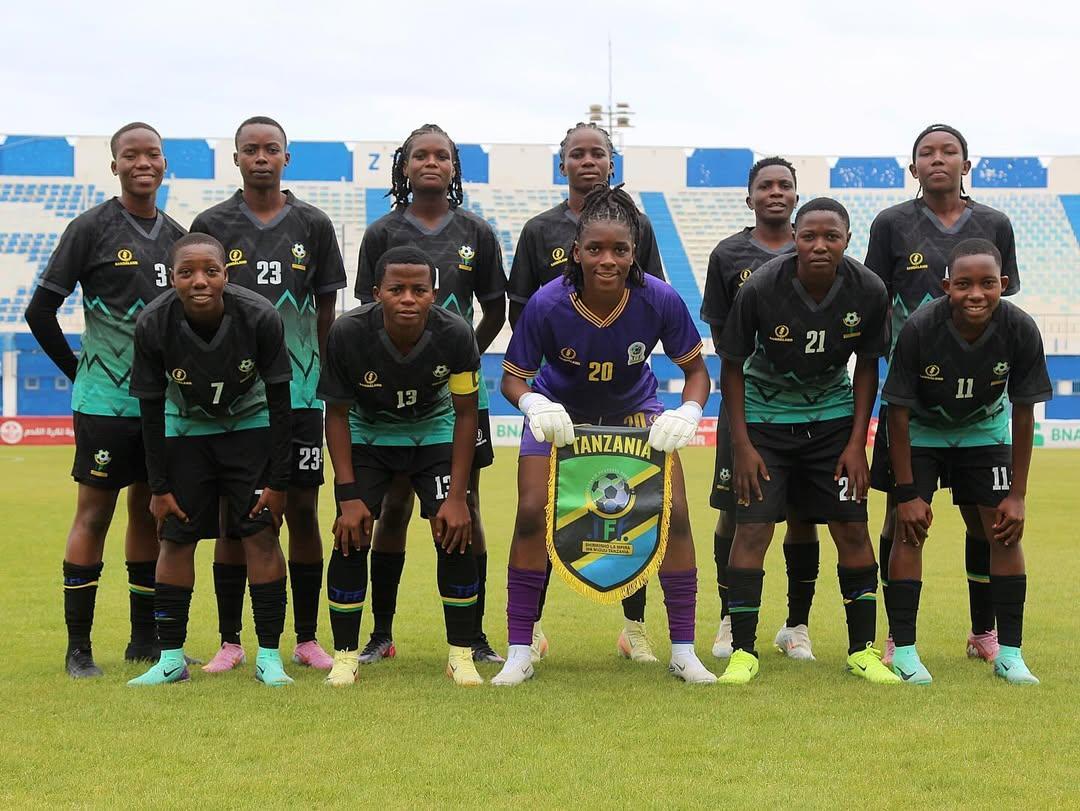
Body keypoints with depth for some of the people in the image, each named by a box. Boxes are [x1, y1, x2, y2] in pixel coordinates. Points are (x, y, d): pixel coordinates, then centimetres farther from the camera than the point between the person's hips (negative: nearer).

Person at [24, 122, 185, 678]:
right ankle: (78, 647, 2)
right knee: (94, 516, -3)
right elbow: (41, 310, -5)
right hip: (105, 400, -6)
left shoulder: (177, 236, 11)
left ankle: (145, 640, 20)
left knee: (150, 514, 11)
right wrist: (78, 369, 0)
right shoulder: (92, 229, -6)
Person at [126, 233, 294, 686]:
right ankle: (171, 659, 6)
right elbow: (150, 411, -12)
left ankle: (268, 656, -3)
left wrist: (277, 482, -14)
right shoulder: (153, 325, -25)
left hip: (250, 425, -1)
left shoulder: (259, 318, -28)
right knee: (175, 538, -2)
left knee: (261, 534, -9)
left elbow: (279, 405, -16)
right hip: (185, 427, 1)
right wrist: (159, 487, -10)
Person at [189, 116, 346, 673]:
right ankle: (230, 642, 10)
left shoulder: (312, 225, 6)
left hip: (299, 390, 1)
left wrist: (327, 379, 6)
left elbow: (326, 312, 10)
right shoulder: (212, 225, 4)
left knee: (303, 510, 2)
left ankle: (307, 639, 10)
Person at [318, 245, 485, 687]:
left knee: (455, 535, -11)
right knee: (351, 536, -12)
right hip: (367, 431, 0)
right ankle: (345, 656, 1)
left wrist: (457, 496, -17)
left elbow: (465, 413, -15)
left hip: (434, 430, 1)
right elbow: (336, 413, -17)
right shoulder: (349, 332, -31)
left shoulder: (455, 335, -29)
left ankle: (461, 655, 2)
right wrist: (349, 495, -21)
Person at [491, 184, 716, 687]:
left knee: (674, 514, -9)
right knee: (532, 514, -13)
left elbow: (695, 368, -12)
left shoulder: (660, 301, -28)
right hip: (559, 413, -1)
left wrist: (689, 412, -32)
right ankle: (520, 653, 0)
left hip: (635, 410, 1)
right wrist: (534, 405, -39)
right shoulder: (547, 305, -30)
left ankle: (683, 650, 6)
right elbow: (512, 379, -17)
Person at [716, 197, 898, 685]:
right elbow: (732, 366, -10)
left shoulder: (868, 292, -16)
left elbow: (867, 366, -1)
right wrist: (742, 445, -12)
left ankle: (863, 650, 11)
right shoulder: (760, 289, -23)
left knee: (852, 528, -1)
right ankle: (742, 652, 1)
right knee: (752, 527, -9)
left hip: (833, 414, 2)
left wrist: (857, 442, -5)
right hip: (765, 414, -2)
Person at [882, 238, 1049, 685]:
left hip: (984, 428, 2)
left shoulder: (1021, 330, -27)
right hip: (921, 429, -2)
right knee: (910, 528, -11)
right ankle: (903, 651, -4)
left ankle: (1009, 653, 1)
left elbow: (1023, 415, -15)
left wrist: (1017, 494, -13)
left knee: (1004, 529, -6)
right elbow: (899, 413, -22)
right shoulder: (919, 329, -33)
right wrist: (907, 493, -21)